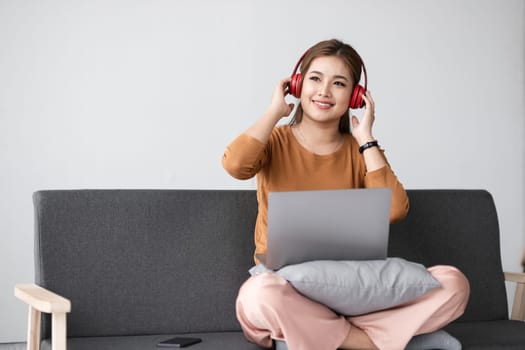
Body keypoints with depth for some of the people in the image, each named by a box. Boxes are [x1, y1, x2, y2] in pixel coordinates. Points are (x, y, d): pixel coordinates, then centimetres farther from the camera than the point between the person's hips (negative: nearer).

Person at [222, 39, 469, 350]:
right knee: (261, 293, -40)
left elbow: (394, 211, -11)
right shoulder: (275, 142, 4)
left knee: (453, 283, -18)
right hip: (285, 284, -2)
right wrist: (276, 111, -7)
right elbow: (235, 164, -22)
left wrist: (365, 137, -4)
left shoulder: (359, 150, 9)